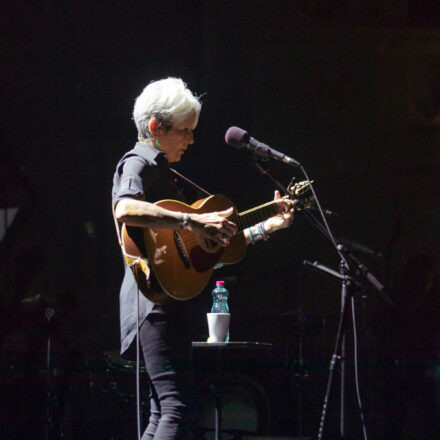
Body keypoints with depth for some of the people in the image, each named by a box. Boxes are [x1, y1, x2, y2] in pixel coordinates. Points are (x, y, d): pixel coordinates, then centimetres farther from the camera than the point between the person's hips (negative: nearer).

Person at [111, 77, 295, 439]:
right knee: (178, 406, -18)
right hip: (156, 298, -11)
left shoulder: (163, 171, 25)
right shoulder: (138, 163, -5)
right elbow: (125, 210, -30)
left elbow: (217, 245, 26)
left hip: (170, 301, 11)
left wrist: (268, 226, 22)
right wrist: (195, 221, -32)